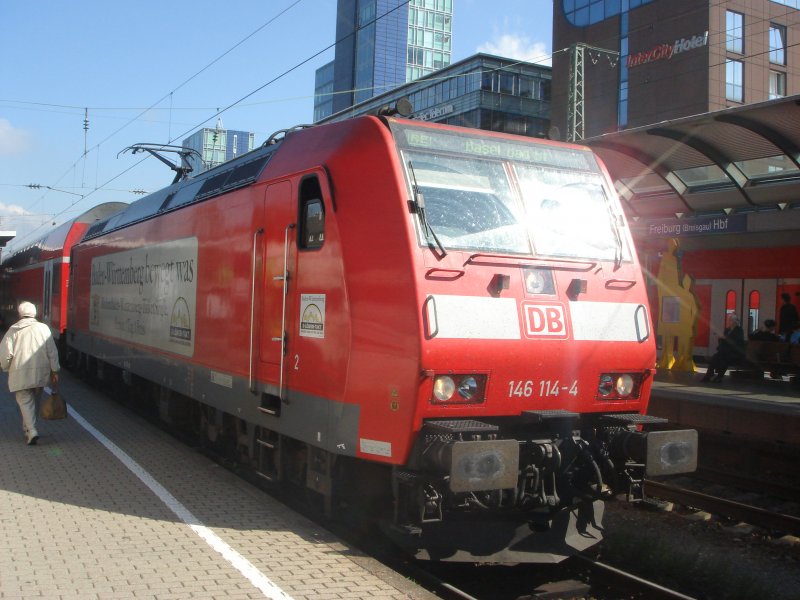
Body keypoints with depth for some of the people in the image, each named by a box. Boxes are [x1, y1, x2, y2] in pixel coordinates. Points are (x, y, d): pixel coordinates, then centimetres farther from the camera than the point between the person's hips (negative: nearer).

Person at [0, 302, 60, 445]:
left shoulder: (13, 330, -3)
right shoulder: (43, 328, 2)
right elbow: (52, 352, 1)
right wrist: (54, 370, 7)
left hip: (20, 374, -2)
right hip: (40, 373, 3)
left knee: (25, 401, 0)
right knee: (33, 400, 18)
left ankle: (32, 431, -16)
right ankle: (28, 429, 28)